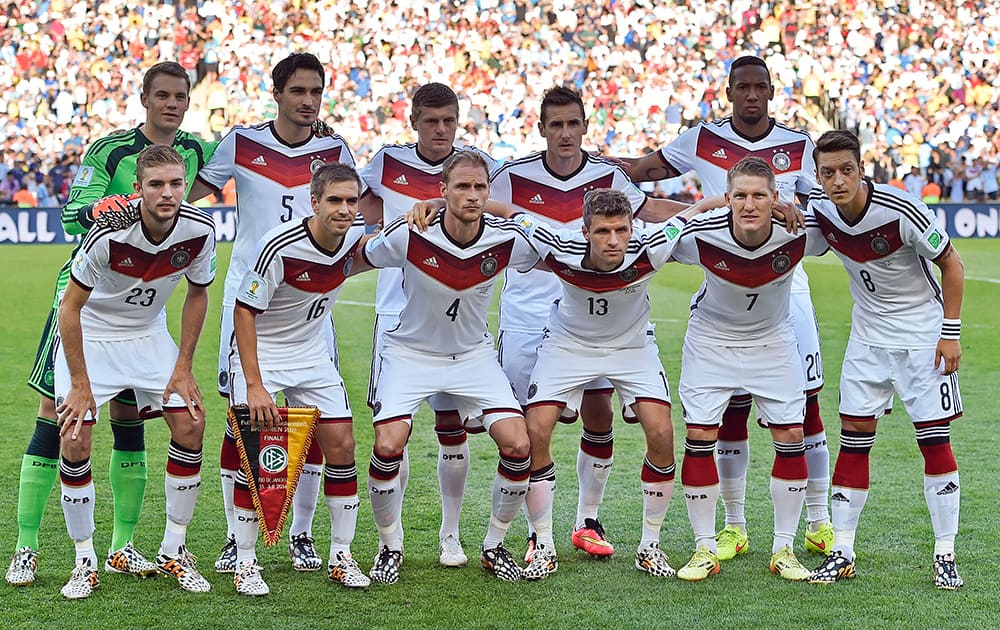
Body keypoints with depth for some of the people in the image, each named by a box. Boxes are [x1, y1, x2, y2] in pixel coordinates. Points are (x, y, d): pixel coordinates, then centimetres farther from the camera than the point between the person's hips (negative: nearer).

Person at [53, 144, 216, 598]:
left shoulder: (200, 230, -19)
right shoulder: (109, 232, -31)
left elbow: (197, 294, 1)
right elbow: (70, 308, -20)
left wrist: (183, 368, -2)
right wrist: (80, 385, -19)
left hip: (149, 335, 4)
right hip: (89, 335, -3)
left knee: (190, 426, -8)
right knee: (74, 441, -14)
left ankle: (173, 551, 7)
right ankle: (85, 561, 2)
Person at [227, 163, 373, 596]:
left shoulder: (355, 237, -11)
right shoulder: (280, 246, -28)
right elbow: (244, 312, -23)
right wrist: (254, 386, -27)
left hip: (311, 355, 5)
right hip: (259, 352, -5)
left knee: (341, 446, -1)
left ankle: (341, 555, 10)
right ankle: (245, 564, 0)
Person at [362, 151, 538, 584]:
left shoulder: (507, 242, -16)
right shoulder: (409, 236, -23)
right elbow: (357, 259, -3)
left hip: (473, 355, 2)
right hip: (410, 353, -2)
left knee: (518, 445, -13)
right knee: (388, 445, -20)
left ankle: (494, 545, 10)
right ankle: (390, 547, 5)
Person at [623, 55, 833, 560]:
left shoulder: (798, 146, 3)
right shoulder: (703, 140, 3)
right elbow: (644, 169, 13)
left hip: (784, 286, 0)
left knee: (805, 403, -2)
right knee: (730, 409, 2)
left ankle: (819, 522, 9)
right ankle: (734, 525, 14)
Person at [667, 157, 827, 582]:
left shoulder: (799, 235, -26)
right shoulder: (699, 235, -29)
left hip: (773, 341, 1)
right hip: (710, 340, -1)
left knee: (791, 438, -3)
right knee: (700, 438, -6)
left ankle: (783, 548, 10)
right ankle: (705, 549, 6)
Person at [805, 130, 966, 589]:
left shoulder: (903, 213, -26)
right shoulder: (818, 210, -12)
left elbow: (951, 264, -12)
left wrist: (951, 332, -13)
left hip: (922, 335, -4)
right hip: (868, 336, 4)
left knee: (935, 440, -7)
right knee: (854, 438, 1)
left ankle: (945, 556, 0)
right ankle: (842, 553, 6)